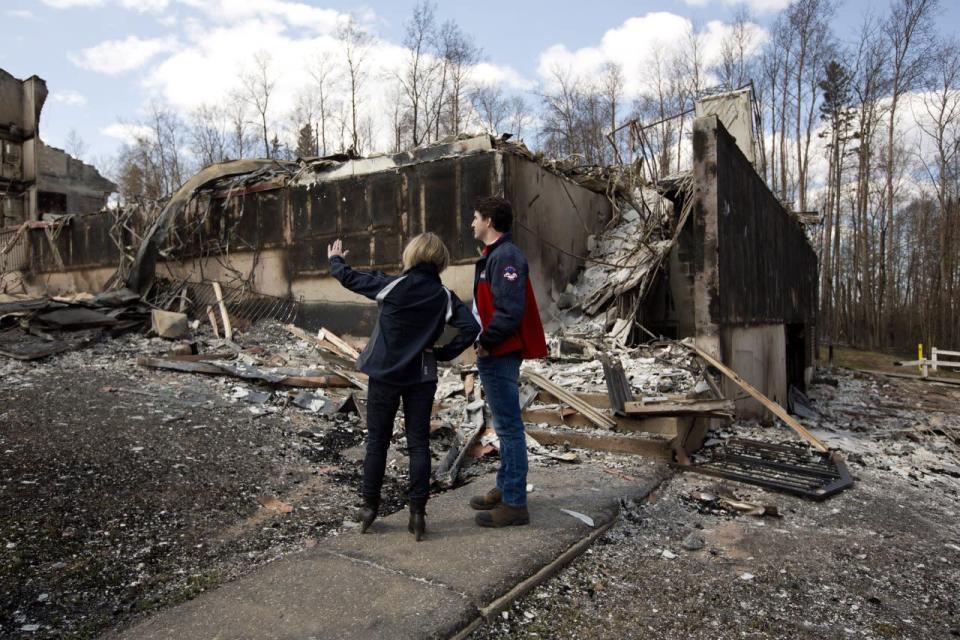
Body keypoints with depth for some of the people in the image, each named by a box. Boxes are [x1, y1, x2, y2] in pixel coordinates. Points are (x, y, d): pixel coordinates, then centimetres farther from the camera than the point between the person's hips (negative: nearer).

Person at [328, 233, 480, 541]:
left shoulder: (393, 286, -11)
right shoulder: (445, 296, -5)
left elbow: (351, 278, 1)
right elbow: (471, 328, -15)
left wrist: (335, 260, 21)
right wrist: (443, 353, -4)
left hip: (385, 376, -1)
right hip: (421, 378, 1)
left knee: (377, 442, 12)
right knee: (418, 444, 8)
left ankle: (369, 506, 22)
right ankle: (417, 513, 10)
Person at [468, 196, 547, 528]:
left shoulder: (506, 257, -16)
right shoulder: (493, 256, 17)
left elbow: (510, 312, -25)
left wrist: (486, 342, -16)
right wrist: (483, 341, 9)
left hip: (500, 355, -11)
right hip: (493, 355, 11)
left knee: (509, 427, -4)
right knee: (505, 426, 17)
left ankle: (514, 503, 4)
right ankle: (505, 488, 29)